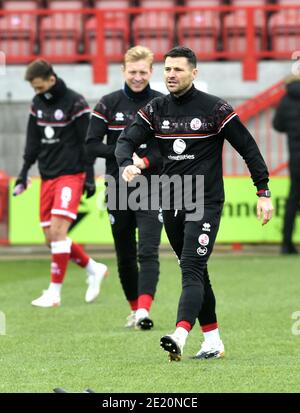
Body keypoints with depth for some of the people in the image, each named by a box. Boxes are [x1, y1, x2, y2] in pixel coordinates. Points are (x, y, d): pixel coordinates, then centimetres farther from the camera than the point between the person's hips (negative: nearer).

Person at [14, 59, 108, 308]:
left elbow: (88, 143, -9)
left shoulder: (75, 103, -10)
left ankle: (54, 292, -12)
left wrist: (89, 178, -11)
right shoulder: (38, 103, 10)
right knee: (51, 238, 4)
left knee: (57, 231, -16)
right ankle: (93, 269, 23)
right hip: (47, 176, 7)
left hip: (71, 174, -7)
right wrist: (24, 172, 12)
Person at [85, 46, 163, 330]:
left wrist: (145, 162, -20)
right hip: (118, 189, 2)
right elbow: (91, 146, -2)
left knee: (148, 252, -16)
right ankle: (134, 309, 27)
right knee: (125, 255, 11)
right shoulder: (108, 104, 2)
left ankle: (144, 311, -27)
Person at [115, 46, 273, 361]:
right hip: (171, 205, 6)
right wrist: (127, 165, -24)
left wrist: (263, 193, -5)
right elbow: (126, 140, 0)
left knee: (192, 270, -18)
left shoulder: (214, 109, -6)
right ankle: (213, 341, 19)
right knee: (195, 273, 11)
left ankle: (179, 336, -33)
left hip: (205, 204, -6)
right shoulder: (156, 110, 7)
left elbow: (248, 148, -2)